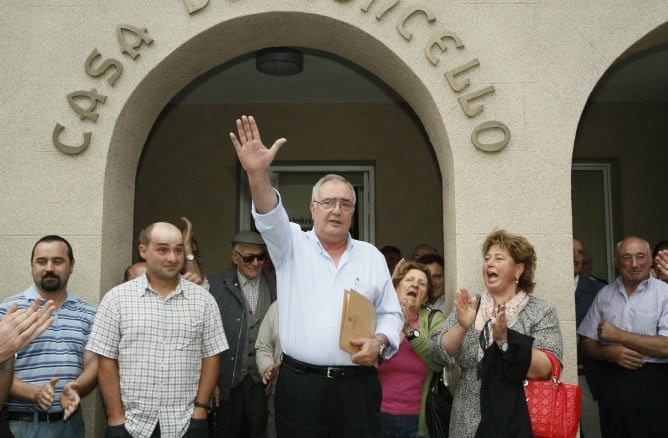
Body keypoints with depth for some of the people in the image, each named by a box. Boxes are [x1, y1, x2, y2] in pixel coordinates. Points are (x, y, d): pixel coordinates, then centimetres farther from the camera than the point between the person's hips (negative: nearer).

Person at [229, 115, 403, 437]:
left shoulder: (371, 256, 10)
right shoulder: (292, 246, 4)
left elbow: (391, 313, 13)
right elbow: (270, 217, -16)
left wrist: (379, 341, -8)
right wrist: (257, 174, -34)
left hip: (356, 385, 2)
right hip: (299, 385, -1)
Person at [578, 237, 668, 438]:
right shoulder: (604, 294, 7)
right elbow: (587, 344, 9)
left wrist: (619, 336, -12)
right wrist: (609, 352, -12)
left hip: (651, 384, -3)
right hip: (611, 382, 4)